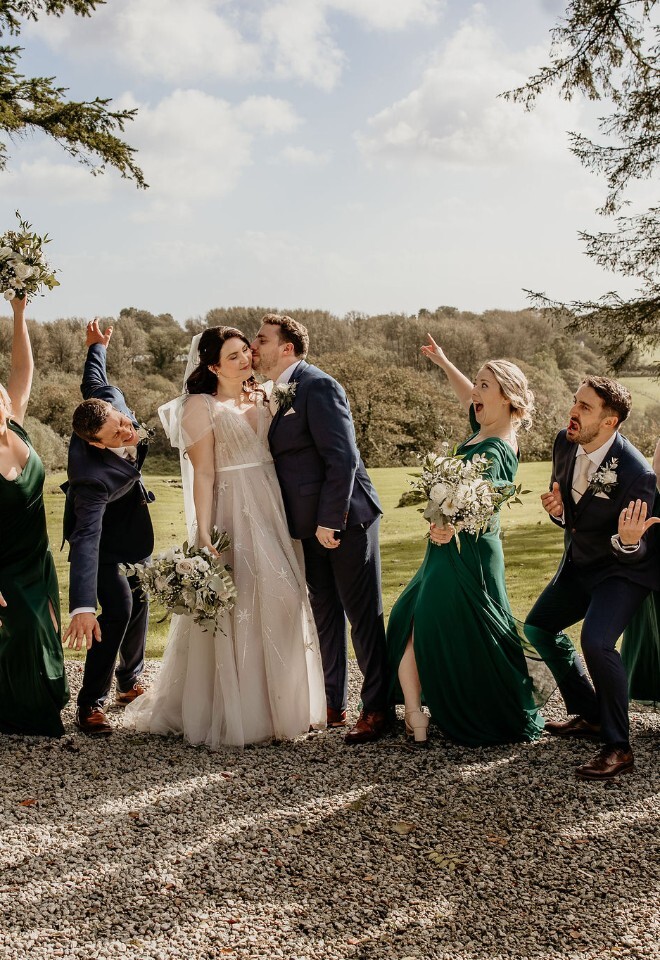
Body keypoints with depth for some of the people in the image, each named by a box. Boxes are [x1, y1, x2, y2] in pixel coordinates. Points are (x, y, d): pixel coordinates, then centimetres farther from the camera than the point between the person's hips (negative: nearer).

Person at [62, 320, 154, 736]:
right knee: (118, 607, -16)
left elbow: (93, 382, -3)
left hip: (131, 519, 7)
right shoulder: (92, 474, -43)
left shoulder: (112, 398, -27)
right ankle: (91, 704, -5)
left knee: (139, 599, 13)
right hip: (100, 529, -7)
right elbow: (86, 542, -49)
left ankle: (130, 681, 31)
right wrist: (82, 608, -54)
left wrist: (97, 347, 18)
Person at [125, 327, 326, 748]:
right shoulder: (201, 406, -6)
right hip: (232, 517, -7)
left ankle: (280, 705, 24)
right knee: (237, 612, -4)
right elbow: (202, 473, -11)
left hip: (272, 513, 7)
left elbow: (277, 454, 14)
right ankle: (233, 715, 9)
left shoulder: (261, 399, 13)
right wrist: (203, 535, -16)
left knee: (282, 604, 10)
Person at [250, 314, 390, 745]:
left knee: (363, 614, 0)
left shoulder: (318, 386, -15)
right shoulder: (283, 392, 13)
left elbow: (343, 457, -21)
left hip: (344, 518, -9)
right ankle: (334, 705, 26)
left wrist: (330, 520, -22)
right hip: (313, 523, 9)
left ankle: (377, 709, 10)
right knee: (326, 614, 15)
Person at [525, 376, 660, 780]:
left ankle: (618, 747, -12)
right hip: (579, 563, 8)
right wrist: (557, 510, -17)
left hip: (622, 568, -8)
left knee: (596, 641, -28)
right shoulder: (565, 442, -10)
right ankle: (589, 715, 29)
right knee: (538, 627, 15)